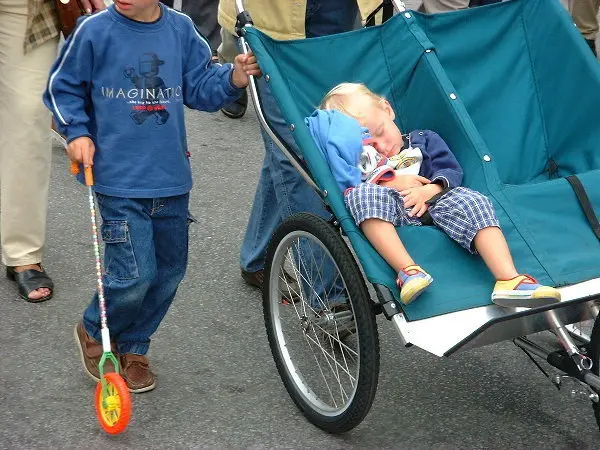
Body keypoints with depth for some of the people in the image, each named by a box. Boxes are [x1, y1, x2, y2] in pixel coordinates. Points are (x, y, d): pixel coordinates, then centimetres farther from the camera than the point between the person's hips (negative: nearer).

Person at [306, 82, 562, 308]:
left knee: (471, 202, -28)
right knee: (364, 194, -34)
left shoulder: (423, 140, 29)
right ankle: (407, 270, -49)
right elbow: (345, 188, 4)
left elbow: (452, 172, 15)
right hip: (391, 210, -1)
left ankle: (508, 281, -47)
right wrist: (391, 183, -4)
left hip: (431, 205, 2)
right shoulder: (357, 157, 24)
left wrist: (428, 191, -7)